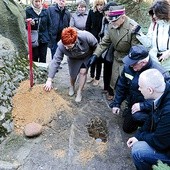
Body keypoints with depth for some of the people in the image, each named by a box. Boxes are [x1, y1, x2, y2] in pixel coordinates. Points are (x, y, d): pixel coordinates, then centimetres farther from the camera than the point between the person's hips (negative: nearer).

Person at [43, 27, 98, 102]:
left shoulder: (85, 36, -44)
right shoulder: (61, 45, -38)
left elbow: (95, 44, -23)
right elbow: (55, 61, -34)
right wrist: (49, 80, -37)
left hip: (87, 56, -1)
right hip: (73, 59, 1)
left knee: (83, 71, -14)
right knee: (73, 74, 5)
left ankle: (79, 92, 9)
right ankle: (72, 86, 41)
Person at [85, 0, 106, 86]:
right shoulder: (91, 12, -3)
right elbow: (88, 26, 3)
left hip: (102, 40, -3)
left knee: (99, 59, 7)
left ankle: (97, 78, 22)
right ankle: (92, 76, 32)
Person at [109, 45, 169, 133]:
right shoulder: (128, 66, -14)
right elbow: (121, 86, 1)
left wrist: (142, 105, -35)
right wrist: (116, 103, 1)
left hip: (148, 108, -5)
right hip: (132, 104, 6)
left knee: (136, 116, -36)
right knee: (127, 128, 18)